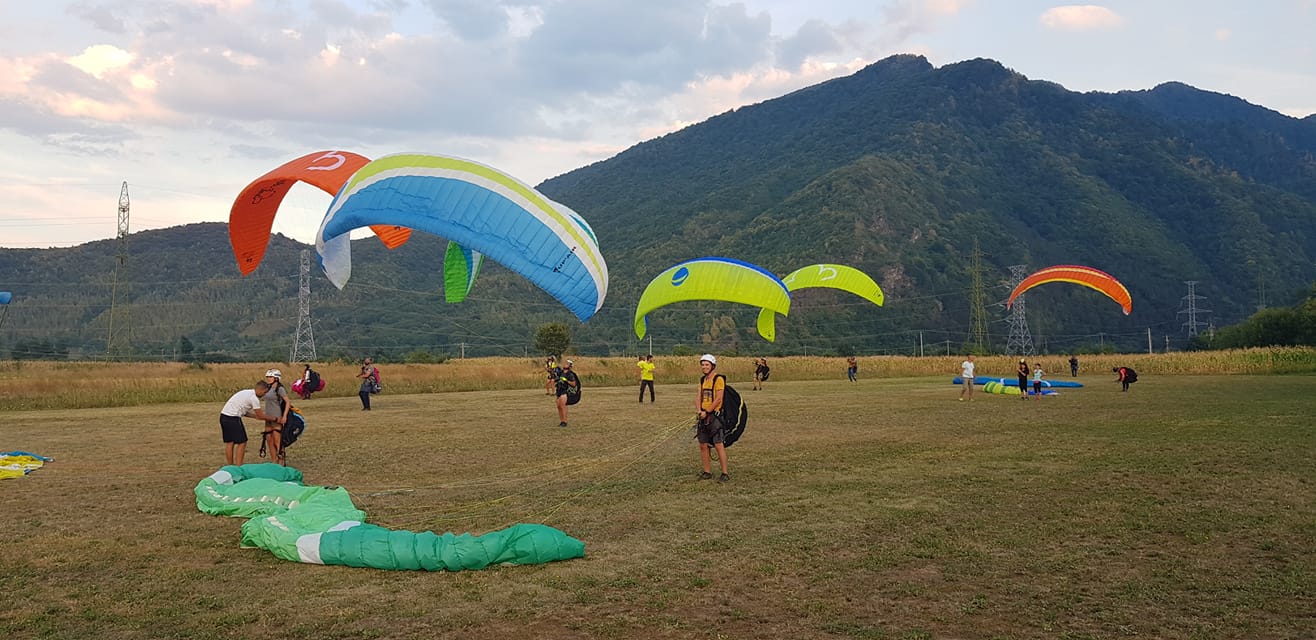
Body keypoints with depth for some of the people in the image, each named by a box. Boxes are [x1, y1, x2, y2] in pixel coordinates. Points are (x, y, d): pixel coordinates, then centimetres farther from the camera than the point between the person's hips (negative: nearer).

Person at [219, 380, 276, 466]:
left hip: (223, 416, 9)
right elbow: (261, 416, -5)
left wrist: (256, 416, 19)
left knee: (229, 442, 13)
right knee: (242, 442, -2)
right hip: (232, 418, -9)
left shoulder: (247, 393, 18)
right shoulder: (254, 398, -11)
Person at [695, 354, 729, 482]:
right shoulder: (702, 380, 15)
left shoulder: (718, 379, -9)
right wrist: (699, 411, -6)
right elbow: (699, 397, 11)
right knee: (703, 445, 8)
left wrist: (707, 412, -14)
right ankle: (707, 472, 17)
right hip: (703, 416, 8)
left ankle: (724, 474, -7)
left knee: (719, 445, -10)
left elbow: (718, 399, -14)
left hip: (714, 415, -8)